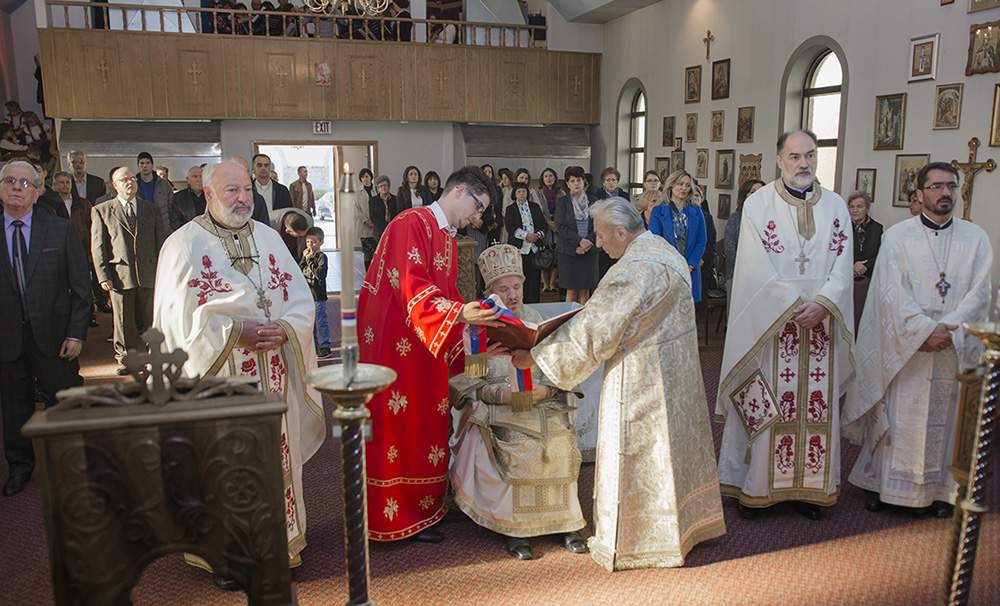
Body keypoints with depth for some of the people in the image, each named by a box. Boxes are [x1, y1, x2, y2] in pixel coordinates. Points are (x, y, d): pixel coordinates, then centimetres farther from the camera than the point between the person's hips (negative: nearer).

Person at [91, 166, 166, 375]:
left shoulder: (152, 210, 13)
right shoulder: (101, 211, 7)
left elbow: (161, 243, 12)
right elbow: (98, 247, 3)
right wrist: (103, 276, -6)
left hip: (148, 274, 1)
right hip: (120, 275, -1)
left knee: (148, 321, 4)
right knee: (123, 320, 5)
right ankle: (125, 356, 23)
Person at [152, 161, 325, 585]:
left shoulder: (268, 237, 10)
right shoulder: (185, 244, -3)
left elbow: (300, 297, 7)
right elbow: (180, 315, -10)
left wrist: (283, 329, -12)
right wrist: (236, 332, -19)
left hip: (273, 371, 4)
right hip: (220, 375, -4)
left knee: (276, 451, 10)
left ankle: (280, 537, 26)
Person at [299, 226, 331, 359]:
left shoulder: (322, 257, -9)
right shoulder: (306, 255, 10)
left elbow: (320, 274, -21)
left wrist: (310, 260, -19)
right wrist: (304, 258, -8)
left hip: (318, 296, -6)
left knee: (321, 323, -1)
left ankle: (325, 347, 8)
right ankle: (313, 346, 25)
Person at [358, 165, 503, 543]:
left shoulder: (449, 239, 19)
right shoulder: (412, 224, -13)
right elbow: (412, 287, -25)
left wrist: (474, 324, 5)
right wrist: (459, 313, -36)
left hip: (426, 346, 9)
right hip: (394, 341, -9)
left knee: (426, 424, 12)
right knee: (401, 425, -2)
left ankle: (425, 505, 23)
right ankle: (401, 516, 10)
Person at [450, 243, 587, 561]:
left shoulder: (537, 321, 14)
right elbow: (464, 380, -4)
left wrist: (544, 390, -14)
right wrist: (503, 394, -18)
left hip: (543, 404, 3)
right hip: (494, 407, -3)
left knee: (561, 444, -24)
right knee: (519, 450, -29)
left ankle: (564, 520, -7)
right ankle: (514, 526, -13)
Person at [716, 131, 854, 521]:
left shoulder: (836, 206, 10)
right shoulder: (758, 204, -1)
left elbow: (843, 266, 3)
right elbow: (758, 268, -9)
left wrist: (822, 303, -14)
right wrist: (794, 306, -16)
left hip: (821, 325, 3)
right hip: (769, 324, -3)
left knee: (817, 406, 7)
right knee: (764, 406, 1)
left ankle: (808, 488, 19)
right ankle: (754, 487, 14)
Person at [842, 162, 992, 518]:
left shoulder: (975, 238, 7)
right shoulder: (897, 236, 1)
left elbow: (979, 292, -1)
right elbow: (893, 293, -8)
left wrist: (949, 329, -16)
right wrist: (925, 330, -18)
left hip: (954, 348, 2)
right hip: (903, 345, -2)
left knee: (945, 418, 7)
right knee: (896, 416, 2)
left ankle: (939, 488, 20)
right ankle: (880, 481, 15)